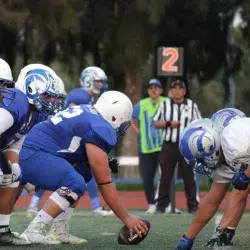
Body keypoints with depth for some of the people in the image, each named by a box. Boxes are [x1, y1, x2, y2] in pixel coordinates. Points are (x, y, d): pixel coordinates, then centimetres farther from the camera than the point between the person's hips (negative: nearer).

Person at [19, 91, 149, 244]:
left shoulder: (87, 114, 16)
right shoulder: (99, 129, -13)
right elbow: (104, 183, -9)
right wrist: (126, 218, -4)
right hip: (31, 155, -11)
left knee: (83, 173, 19)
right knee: (76, 185, -25)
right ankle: (33, 232, -20)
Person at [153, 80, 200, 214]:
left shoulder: (191, 105, 8)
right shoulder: (165, 105, 7)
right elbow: (155, 123, 9)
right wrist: (169, 123, -9)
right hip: (169, 146, 0)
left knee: (189, 176, 1)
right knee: (165, 176, 1)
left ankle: (193, 205, 7)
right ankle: (162, 205, 6)